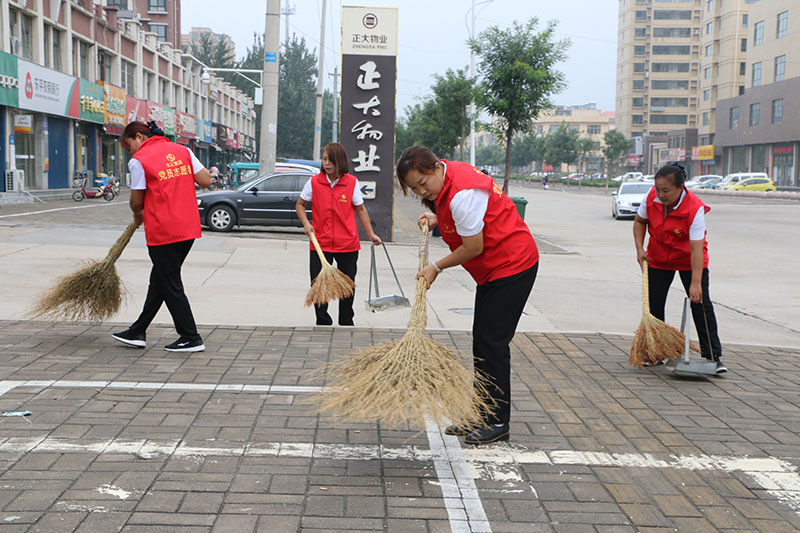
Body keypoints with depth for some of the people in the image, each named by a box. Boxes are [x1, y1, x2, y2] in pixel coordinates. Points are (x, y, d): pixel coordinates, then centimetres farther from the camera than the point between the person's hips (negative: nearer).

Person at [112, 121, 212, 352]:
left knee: (170, 285, 5)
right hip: (189, 228, 7)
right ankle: (138, 332, 27)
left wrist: (138, 216, 18)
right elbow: (205, 181, 4)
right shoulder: (182, 150, 8)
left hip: (163, 231, -7)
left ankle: (191, 338, 8)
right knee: (159, 279, 16)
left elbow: (137, 202, -3)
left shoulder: (139, 160, -8)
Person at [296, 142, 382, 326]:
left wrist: (370, 234, 9)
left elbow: (360, 209, 9)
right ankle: (323, 323, 15)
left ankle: (346, 324, 24)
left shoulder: (352, 183, -1)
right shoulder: (314, 182, -1)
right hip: (320, 244, 0)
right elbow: (300, 204, 11)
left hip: (348, 244, 0)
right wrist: (306, 224, -6)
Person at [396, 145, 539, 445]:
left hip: (513, 266, -10)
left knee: (492, 344, -9)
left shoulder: (462, 193, -27)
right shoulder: (445, 178, 4)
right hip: (492, 269, 10)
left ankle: (498, 423, 0)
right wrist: (437, 220, 6)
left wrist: (437, 268, -8)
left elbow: (473, 247, -22)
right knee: (481, 341, 12)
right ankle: (480, 416, 20)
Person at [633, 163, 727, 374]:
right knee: (653, 305, 3)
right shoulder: (651, 198, -18)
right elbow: (640, 221, 3)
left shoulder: (695, 209, -31)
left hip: (689, 260, -4)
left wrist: (696, 283, -40)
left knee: (701, 305, -9)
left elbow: (696, 249, -35)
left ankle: (713, 356, -2)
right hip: (658, 259, 4)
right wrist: (640, 249, -9)